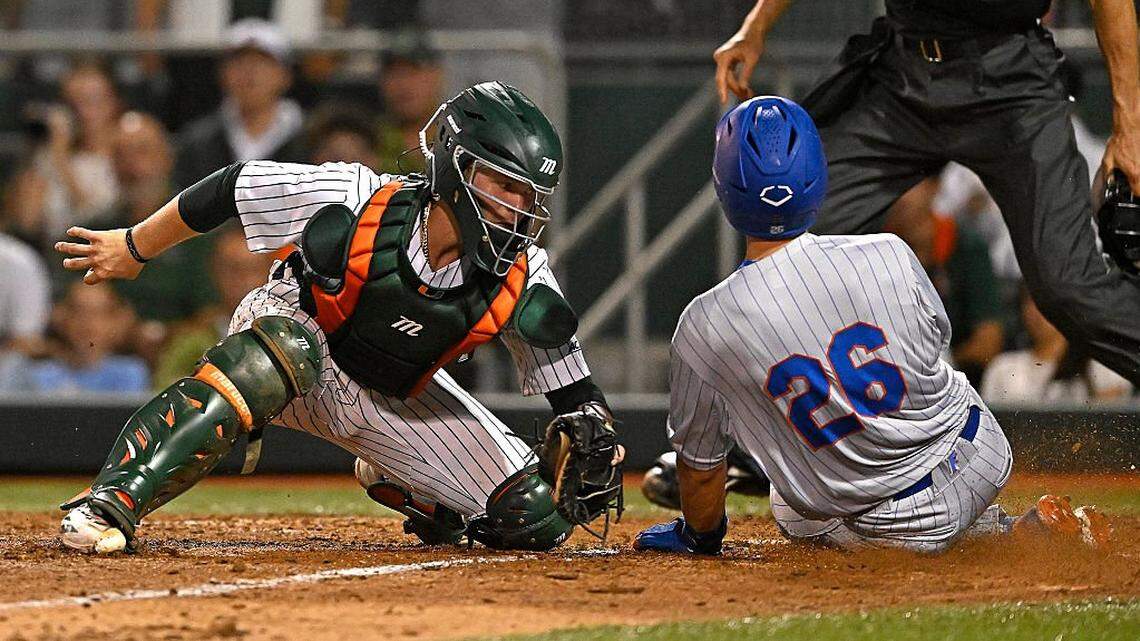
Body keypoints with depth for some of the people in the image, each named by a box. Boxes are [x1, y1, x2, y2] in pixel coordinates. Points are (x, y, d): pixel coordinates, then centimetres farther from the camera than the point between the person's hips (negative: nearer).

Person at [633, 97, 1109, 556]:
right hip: (981, 454, 3)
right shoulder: (888, 257, -15)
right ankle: (1038, 527, 22)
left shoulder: (701, 328, -17)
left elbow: (699, 463, -2)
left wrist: (701, 536, 20)